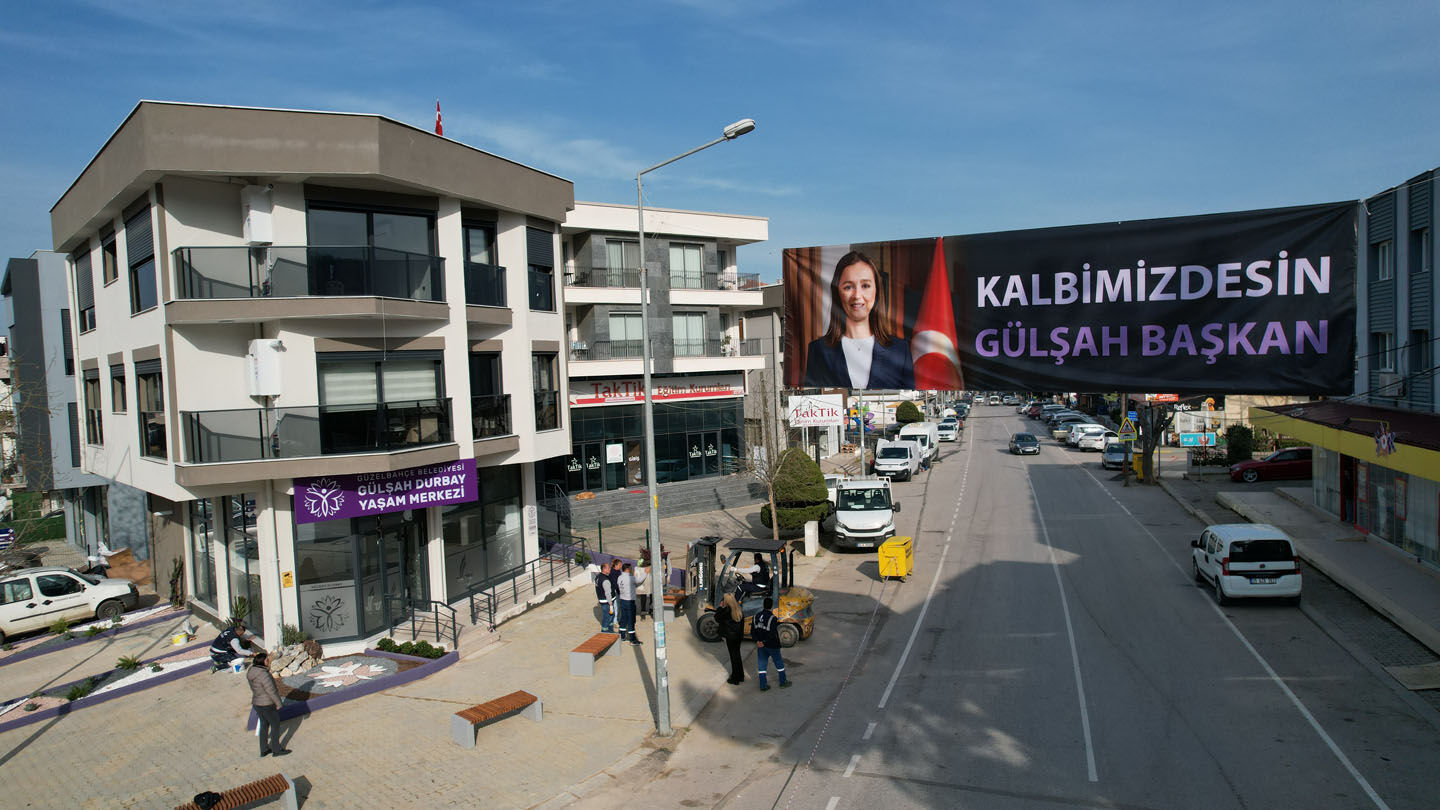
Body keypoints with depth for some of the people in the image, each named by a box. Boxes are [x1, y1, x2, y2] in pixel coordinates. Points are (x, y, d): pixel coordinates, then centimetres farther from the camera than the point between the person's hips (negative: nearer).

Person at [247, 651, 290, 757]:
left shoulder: (252, 671, -2)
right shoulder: (264, 675, -29)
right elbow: (271, 691, -24)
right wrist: (278, 703, -10)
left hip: (257, 703, 8)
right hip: (268, 705, -8)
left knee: (264, 725, 21)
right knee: (276, 726, 9)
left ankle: (264, 750, 32)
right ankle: (276, 750, 21)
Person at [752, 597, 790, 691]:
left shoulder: (757, 616, -2)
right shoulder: (773, 618, -21)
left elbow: (752, 631, 1)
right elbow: (772, 635, -25)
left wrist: (757, 641, -4)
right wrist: (764, 643, -16)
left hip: (761, 646, 5)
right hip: (772, 646, -5)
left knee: (761, 665, 12)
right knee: (779, 663, 15)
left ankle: (763, 686, 16)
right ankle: (783, 682, 28)